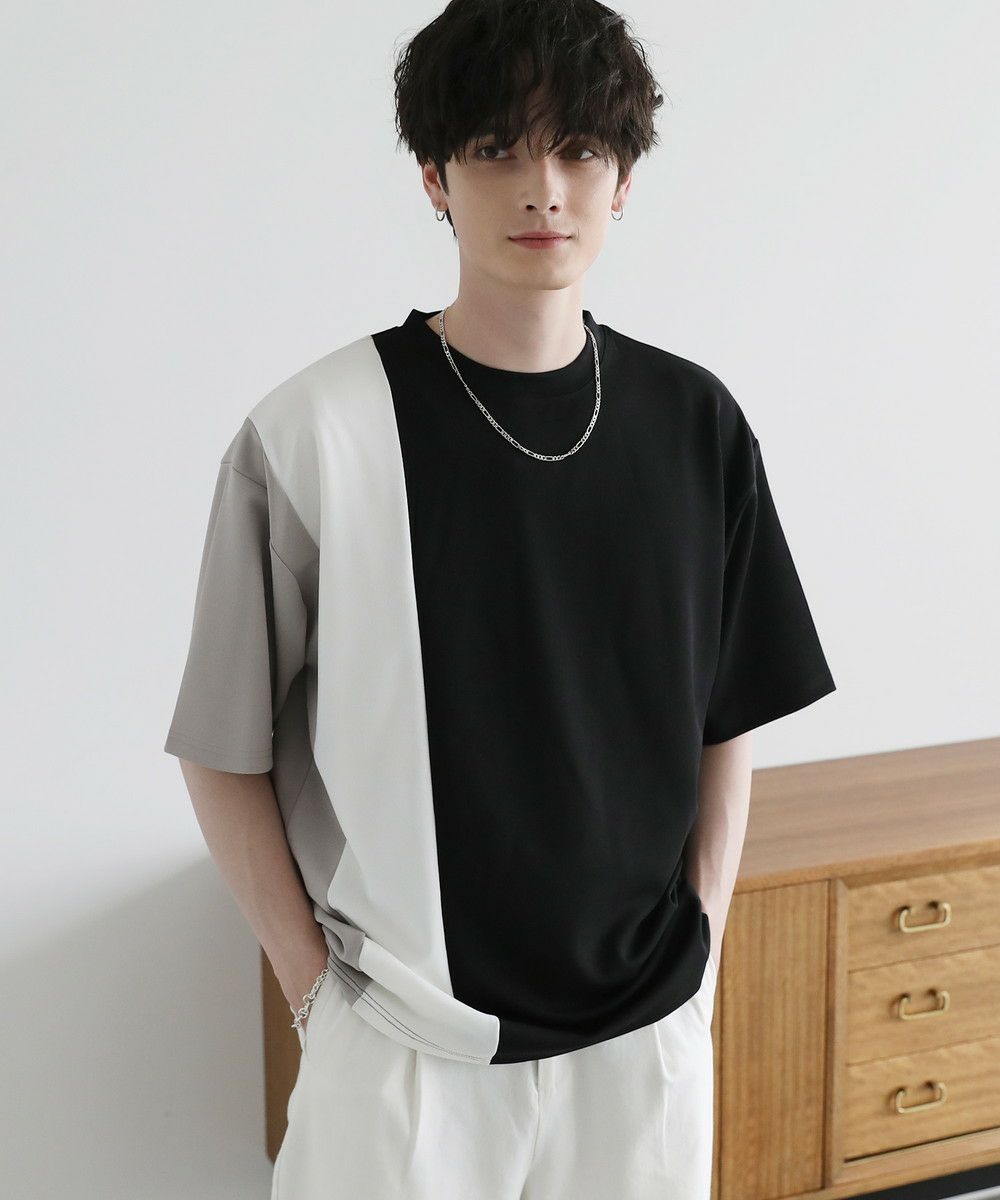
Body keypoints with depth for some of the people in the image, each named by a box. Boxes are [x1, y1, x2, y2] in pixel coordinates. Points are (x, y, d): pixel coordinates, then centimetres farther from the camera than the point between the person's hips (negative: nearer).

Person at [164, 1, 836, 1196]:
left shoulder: (696, 424, -1)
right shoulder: (312, 434, -12)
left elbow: (727, 718, 8)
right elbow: (226, 751, -6)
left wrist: (701, 947, 3)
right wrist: (317, 989, -7)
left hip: (648, 1034, 3)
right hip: (405, 1052, -3)